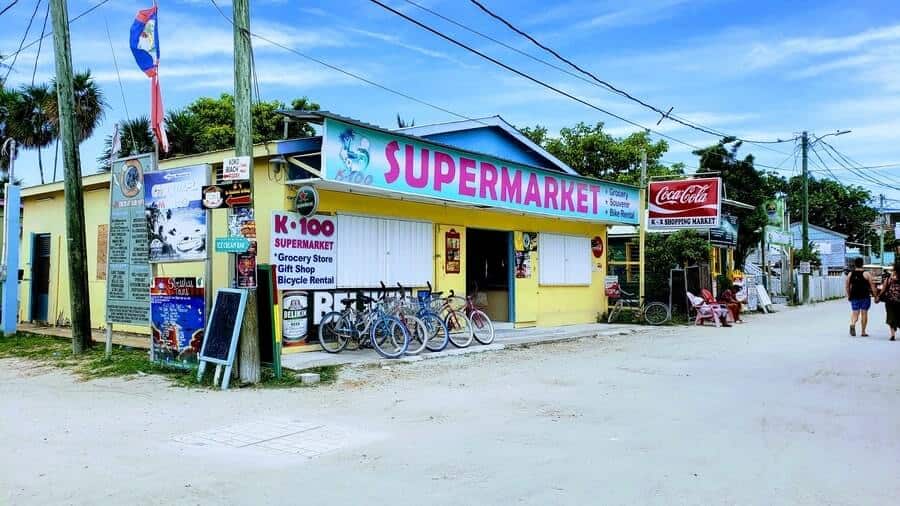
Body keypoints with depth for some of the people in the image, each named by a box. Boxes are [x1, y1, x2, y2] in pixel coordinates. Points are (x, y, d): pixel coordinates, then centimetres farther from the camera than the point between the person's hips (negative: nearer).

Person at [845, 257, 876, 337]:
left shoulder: (850, 274, 4)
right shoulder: (866, 274, -6)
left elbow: (846, 286, 8)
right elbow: (872, 286, -6)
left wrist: (848, 296, 17)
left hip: (854, 297, 2)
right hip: (865, 297, -2)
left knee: (855, 312, 8)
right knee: (864, 313, 6)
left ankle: (852, 324, -23)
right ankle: (863, 332, 9)